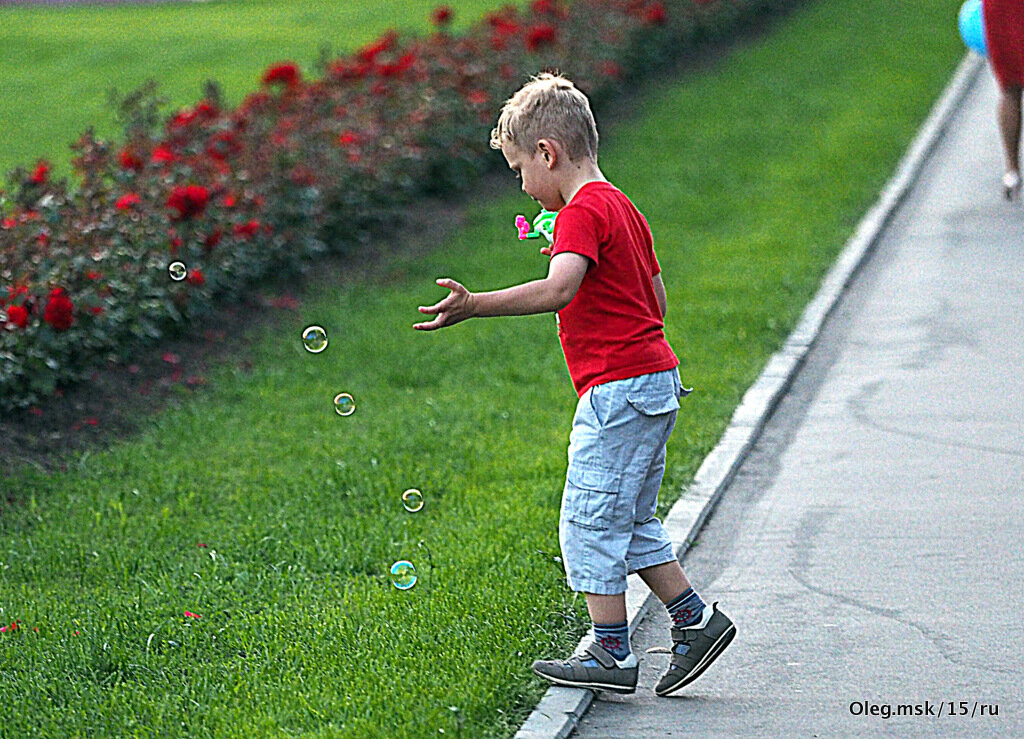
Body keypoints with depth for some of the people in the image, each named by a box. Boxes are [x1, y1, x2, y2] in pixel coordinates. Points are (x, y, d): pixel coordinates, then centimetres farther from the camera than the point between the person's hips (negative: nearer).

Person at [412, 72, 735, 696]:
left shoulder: (582, 211, -13)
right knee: (631, 523, 17)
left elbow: (557, 291, -29)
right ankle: (695, 620, 17)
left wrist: (475, 306, -34)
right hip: (656, 376, 10)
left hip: (618, 387, -10)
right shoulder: (623, 208, 18)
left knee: (590, 521, -3)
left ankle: (611, 654, 1)